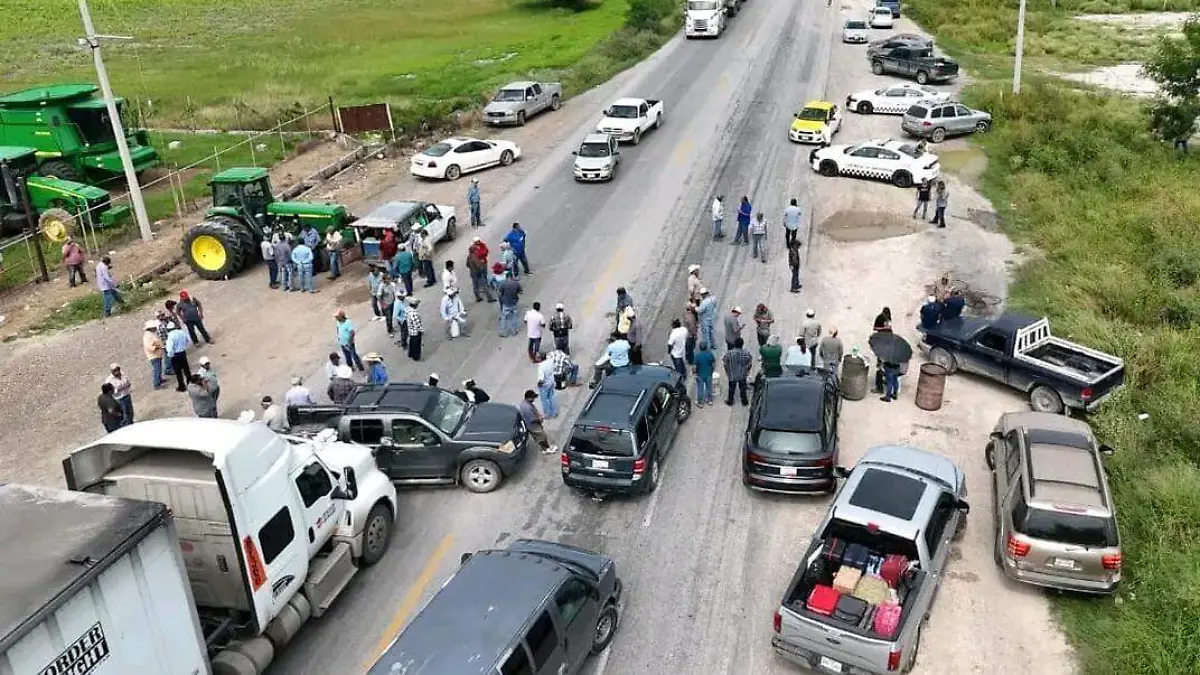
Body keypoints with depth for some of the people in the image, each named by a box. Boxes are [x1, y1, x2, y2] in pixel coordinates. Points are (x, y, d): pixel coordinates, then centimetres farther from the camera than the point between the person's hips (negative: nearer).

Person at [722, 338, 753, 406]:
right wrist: (747, 371, 12)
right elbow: (750, 363, -6)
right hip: (743, 375, 1)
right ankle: (744, 401, 34)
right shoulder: (746, 353, -17)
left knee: (731, 388, 19)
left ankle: (730, 401, 35)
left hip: (732, 375, -1)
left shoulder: (729, 353, -21)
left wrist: (727, 371, 4)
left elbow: (725, 363, -12)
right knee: (743, 388, 20)